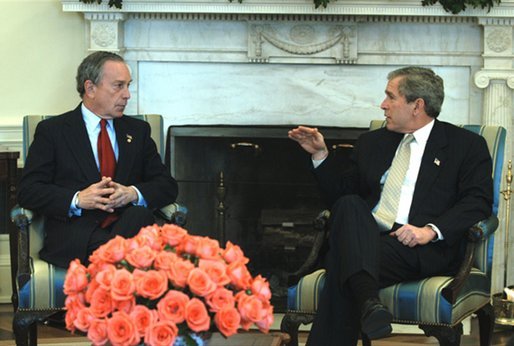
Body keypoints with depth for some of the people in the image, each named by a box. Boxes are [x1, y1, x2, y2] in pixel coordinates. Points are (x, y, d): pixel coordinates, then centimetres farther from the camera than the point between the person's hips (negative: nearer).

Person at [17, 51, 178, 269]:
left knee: (141, 214, -34)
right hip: (75, 236, -4)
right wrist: (77, 199, -16)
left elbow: (168, 186, 16)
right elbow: (27, 192, 2)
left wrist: (133, 193, -7)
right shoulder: (52, 130, 10)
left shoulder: (137, 130, 22)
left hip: (129, 224, 5)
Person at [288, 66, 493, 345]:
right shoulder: (372, 142, 26)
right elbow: (341, 193, 27)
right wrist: (320, 154, 13)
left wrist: (431, 230, -16)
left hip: (424, 249, -4)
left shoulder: (468, 146, 11)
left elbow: (478, 202, -1)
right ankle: (368, 300, -48)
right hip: (365, 238, 4)